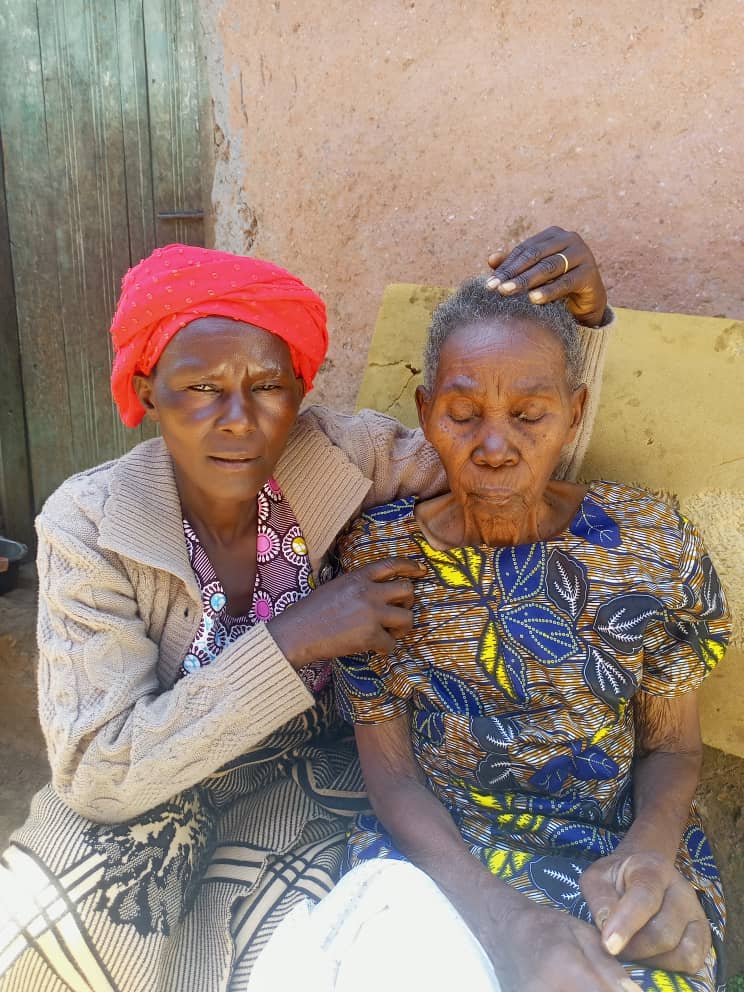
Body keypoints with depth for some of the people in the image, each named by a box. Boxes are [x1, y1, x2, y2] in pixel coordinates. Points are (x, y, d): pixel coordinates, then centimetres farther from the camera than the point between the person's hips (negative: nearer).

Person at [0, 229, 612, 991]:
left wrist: (582, 317, -26)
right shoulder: (87, 525, -21)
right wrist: (292, 641, -32)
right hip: (144, 790, 0)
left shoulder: (344, 458, -17)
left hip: (310, 781, 1)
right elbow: (94, 771, -24)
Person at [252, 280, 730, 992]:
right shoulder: (375, 556, -10)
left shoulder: (654, 548, -9)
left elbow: (670, 747, 2)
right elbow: (388, 766, -7)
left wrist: (651, 854, -20)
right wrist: (504, 916, -23)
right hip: (431, 847, 0)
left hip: (616, 855, 1)